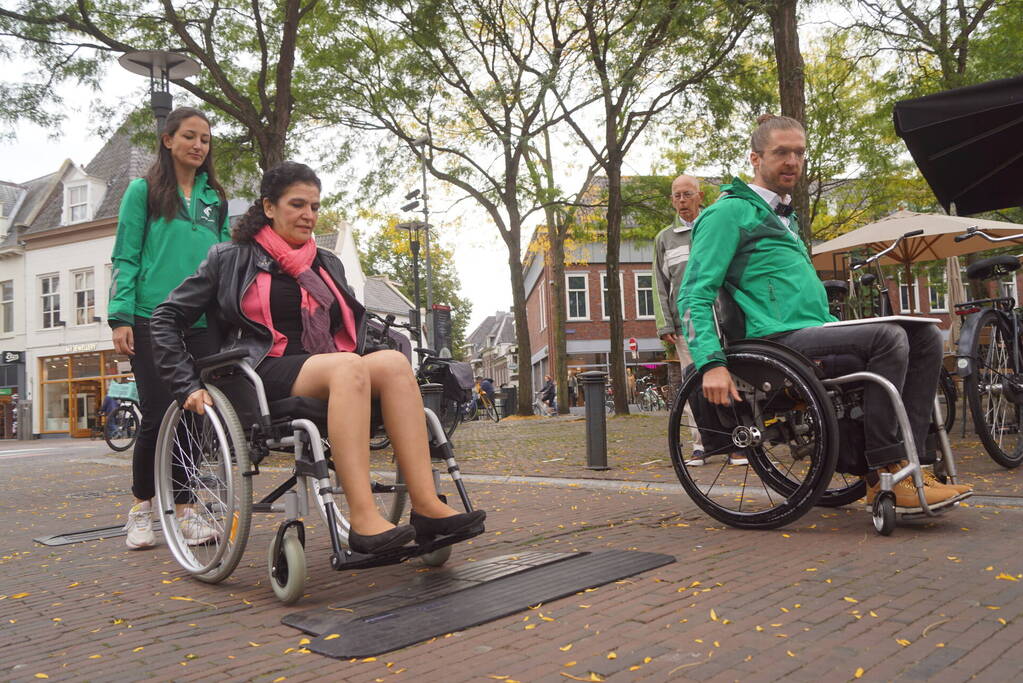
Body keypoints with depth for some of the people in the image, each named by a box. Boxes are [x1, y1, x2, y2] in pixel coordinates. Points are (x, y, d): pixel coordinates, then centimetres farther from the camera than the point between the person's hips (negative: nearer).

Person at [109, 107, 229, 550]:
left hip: (203, 324, 3)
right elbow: (125, 258, 1)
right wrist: (120, 317, -9)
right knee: (158, 416, -3)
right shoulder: (144, 191, 5)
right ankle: (141, 508, 16)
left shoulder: (215, 199, 16)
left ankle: (181, 507, 13)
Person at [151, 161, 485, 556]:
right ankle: (363, 521, -44)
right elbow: (166, 319, 8)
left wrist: (365, 372, 13)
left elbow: (354, 324, 32)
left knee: (393, 362, -28)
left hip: (329, 374, 5)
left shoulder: (328, 265, 24)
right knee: (347, 367, -36)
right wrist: (188, 387, -3)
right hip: (264, 376, -5)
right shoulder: (231, 259, 10)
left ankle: (426, 507, -37)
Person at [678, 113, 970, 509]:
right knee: (888, 337, -25)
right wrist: (711, 363, -24)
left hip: (814, 333, 9)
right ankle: (881, 475, -19)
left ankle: (902, 465, -8)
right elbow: (694, 295, -12)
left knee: (925, 336, -2)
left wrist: (838, 329, 25)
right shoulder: (730, 212, -1)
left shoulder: (782, 217, 28)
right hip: (779, 340, -9)